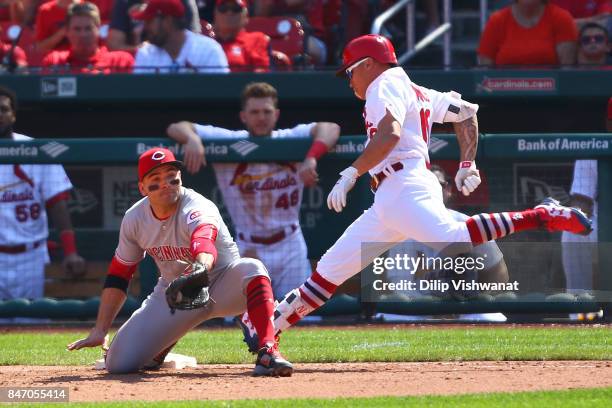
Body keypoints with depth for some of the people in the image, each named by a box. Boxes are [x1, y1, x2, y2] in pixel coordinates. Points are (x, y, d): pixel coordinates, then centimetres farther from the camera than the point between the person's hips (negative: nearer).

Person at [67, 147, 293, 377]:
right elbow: (118, 276, 2)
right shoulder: (135, 218, -9)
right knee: (118, 364, -8)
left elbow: (204, 241, -51)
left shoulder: (197, 209, -27)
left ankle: (268, 352, -43)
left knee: (251, 269, -38)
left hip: (222, 287, -5)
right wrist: (99, 332, -1)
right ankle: (162, 347, 27)